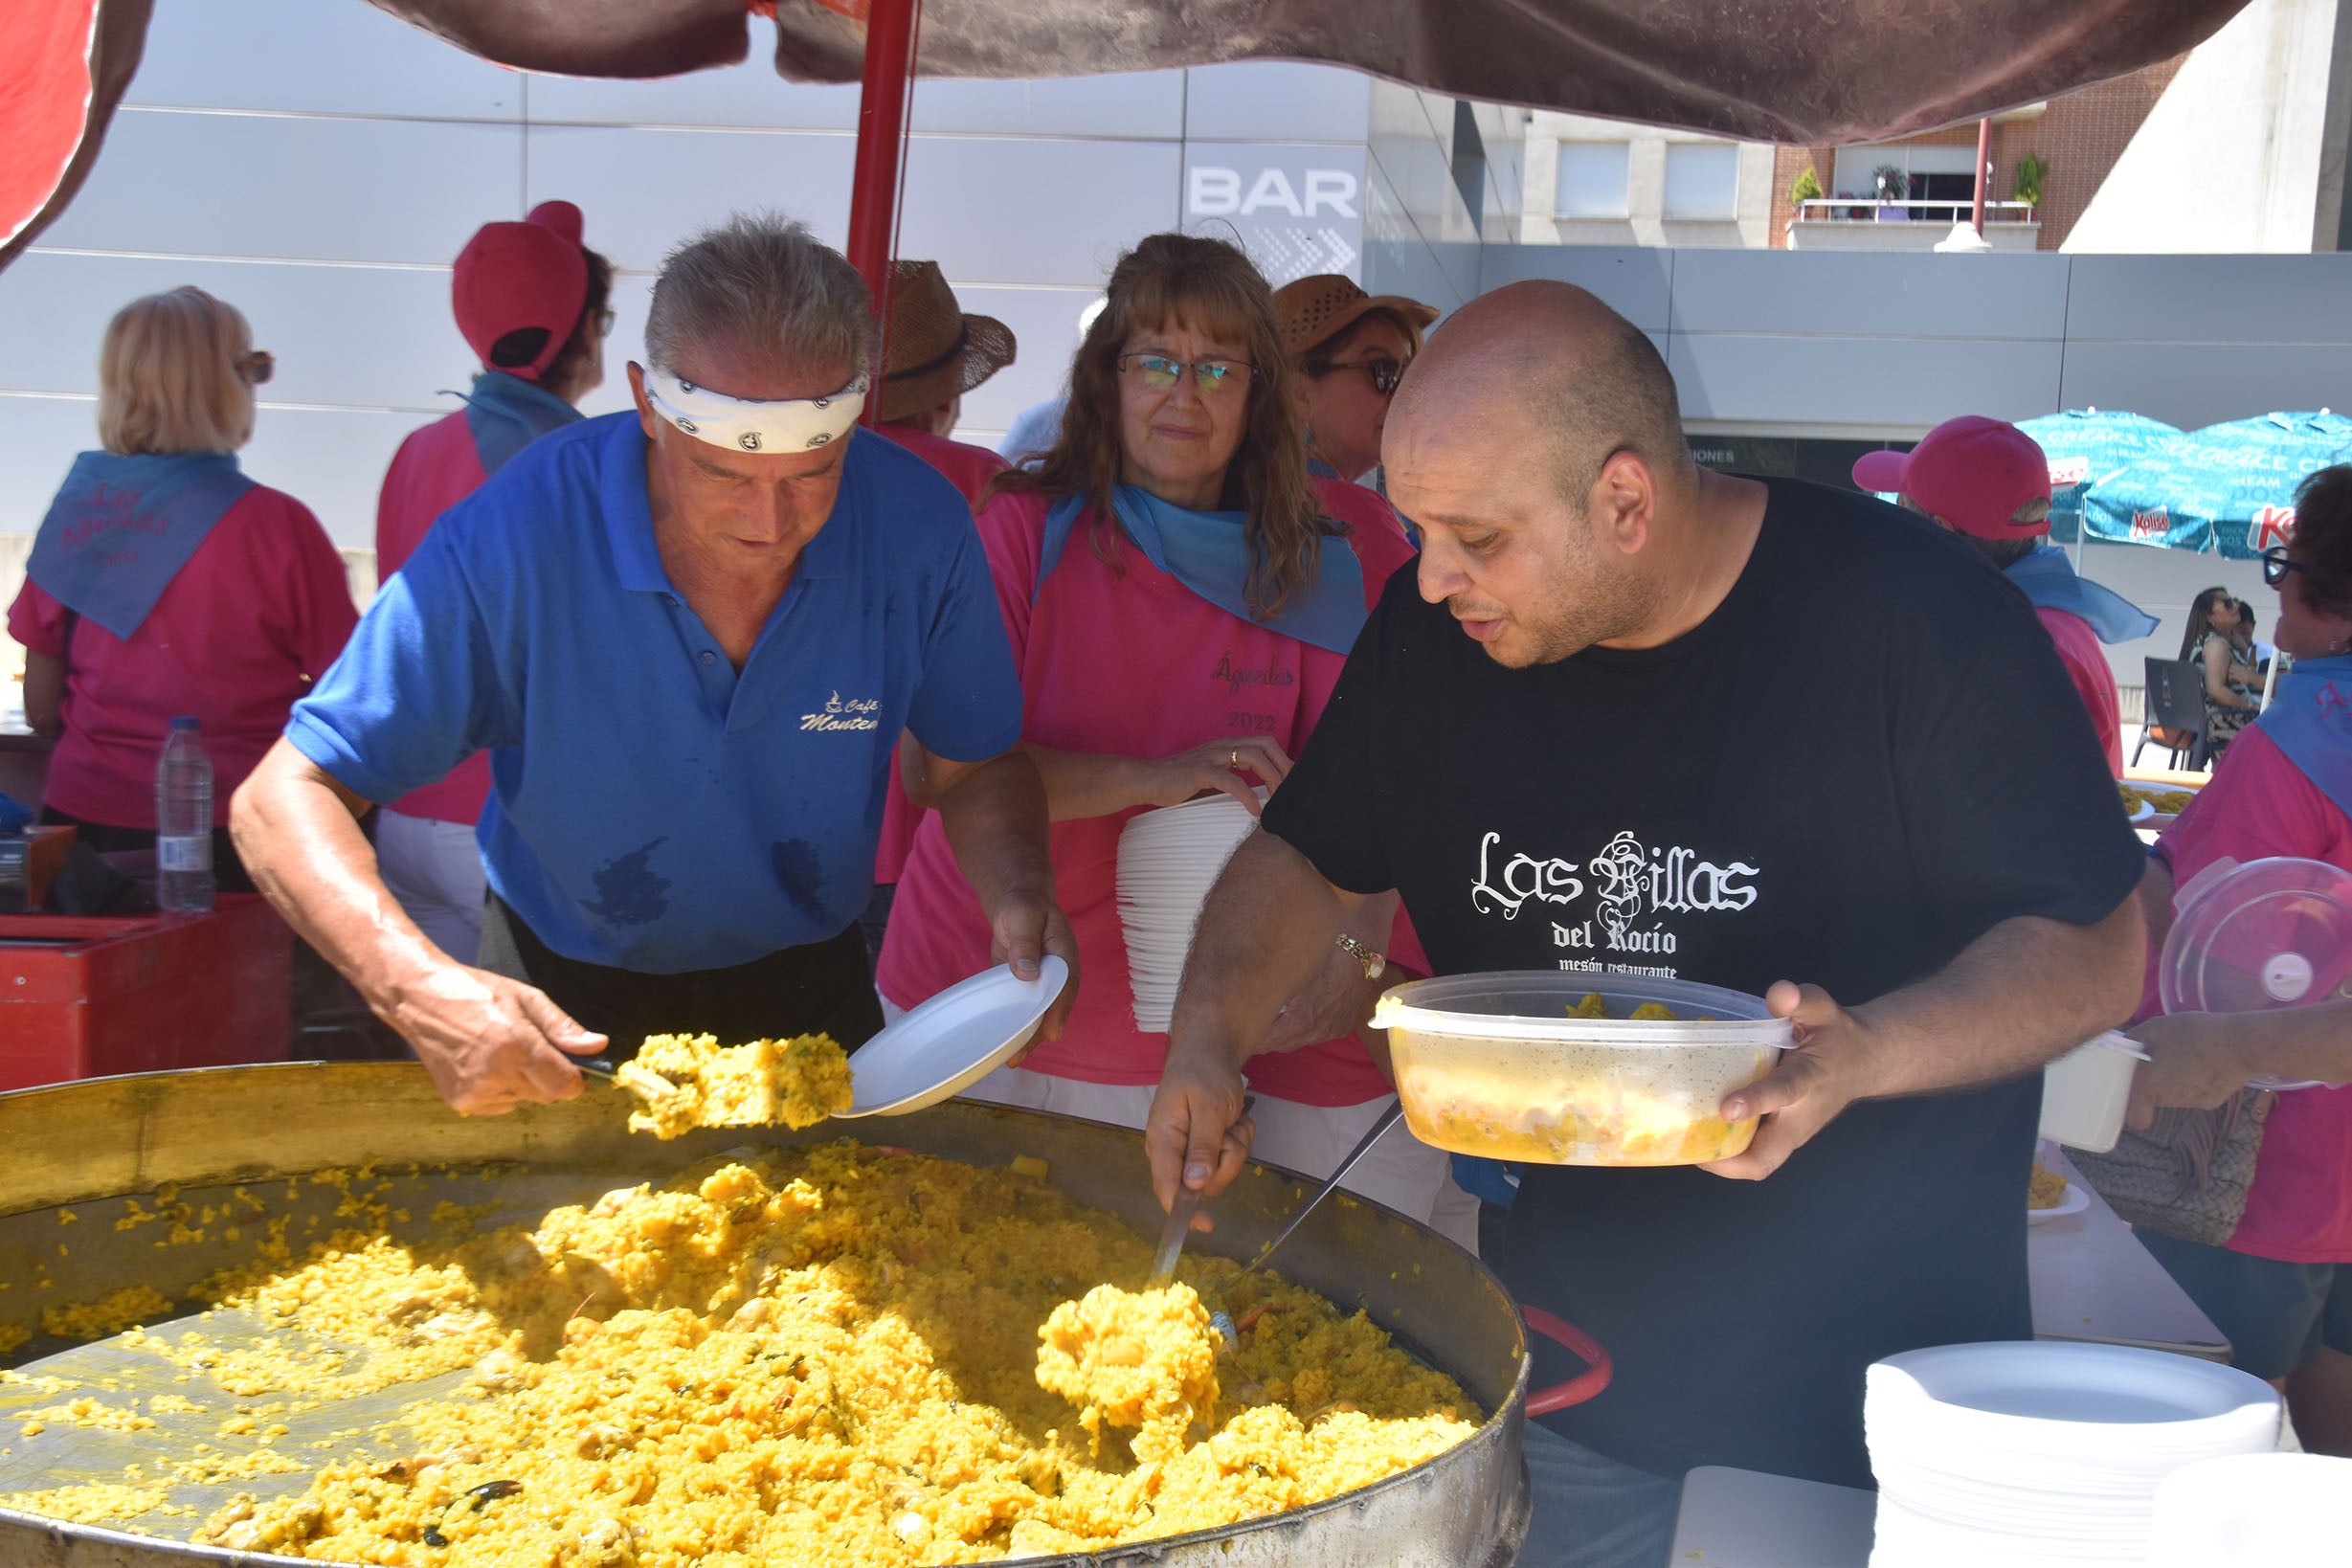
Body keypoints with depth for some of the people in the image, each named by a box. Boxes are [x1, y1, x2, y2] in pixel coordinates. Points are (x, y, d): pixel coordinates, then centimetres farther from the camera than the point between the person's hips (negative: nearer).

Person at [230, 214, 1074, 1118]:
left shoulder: (918, 528, -22)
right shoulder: (513, 539, -29)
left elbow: (974, 766, -5)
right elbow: (283, 800, -26)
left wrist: (1018, 891, -27)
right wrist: (418, 987, -43)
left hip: (808, 991, 2)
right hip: (559, 1008, -1)